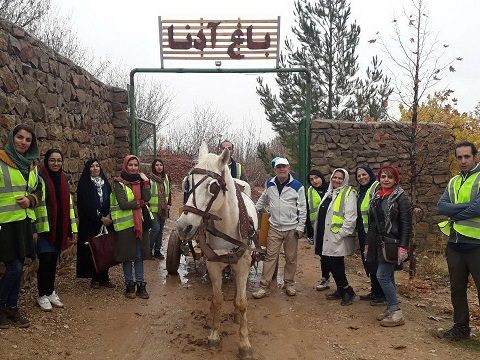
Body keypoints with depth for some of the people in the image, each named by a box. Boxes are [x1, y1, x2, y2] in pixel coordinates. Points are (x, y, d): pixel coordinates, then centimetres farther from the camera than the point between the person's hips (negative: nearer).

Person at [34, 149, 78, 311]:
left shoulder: (64, 180, 13)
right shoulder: (39, 177, -6)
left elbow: (69, 204, 15)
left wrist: (73, 229, 12)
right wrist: (33, 229, -16)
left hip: (59, 229, 5)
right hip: (43, 228, -5)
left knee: (53, 261, 11)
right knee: (45, 261, -3)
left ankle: (51, 291, 25)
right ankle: (42, 295, 13)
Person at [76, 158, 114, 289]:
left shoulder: (105, 183, 13)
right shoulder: (84, 184, -2)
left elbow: (110, 201, 9)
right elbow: (86, 205, -9)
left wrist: (108, 216, -8)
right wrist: (100, 218, -12)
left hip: (106, 222, 4)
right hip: (90, 223, -4)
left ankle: (104, 277, 11)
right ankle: (95, 278, 10)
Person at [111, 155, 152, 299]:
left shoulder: (140, 181, 7)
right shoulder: (119, 183, -6)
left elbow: (147, 198, -8)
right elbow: (123, 204, -17)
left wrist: (145, 182, -14)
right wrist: (141, 202, -10)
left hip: (141, 223, 4)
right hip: (125, 224, -4)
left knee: (139, 256, 10)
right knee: (127, 256, 7)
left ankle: (141, 285, 19)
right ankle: (129, 285, 20)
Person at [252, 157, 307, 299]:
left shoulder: (297, 186, -5)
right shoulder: (270, 184, 5)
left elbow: (302, 209, -4)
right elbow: (263, 200, 21)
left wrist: (300, 227, -7)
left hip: (291, 229, -2)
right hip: (274, 228, 2)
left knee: (291, 258, 10)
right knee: (270, 257, 2)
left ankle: (289, 284, 25)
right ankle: (264, 286, 7)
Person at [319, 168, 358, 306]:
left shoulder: (348, 194, -8)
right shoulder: (329, 193, 17)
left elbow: (350, 217, -17)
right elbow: (321, 215, 22)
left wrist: (341, 233, -20)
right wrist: (318, 234, 18)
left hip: (339, 239, -8)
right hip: (327, 237, 8)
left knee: (334, 264, -7)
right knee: (330, 263, 12)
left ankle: (348, 291, 9)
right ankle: (341, 290, 26)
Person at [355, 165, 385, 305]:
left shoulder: (376, 188, -13)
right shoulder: (361, 191, 16)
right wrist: (358, 232, 21)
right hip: (364, 234, 9)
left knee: (376, 265, -2)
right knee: (369, 264, 15)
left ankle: (382, 296, 9)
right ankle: (374, 292, 28)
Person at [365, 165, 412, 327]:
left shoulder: (401, 197, -8)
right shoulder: (376, 197, 12)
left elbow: (406, 225, -13)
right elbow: (371, 223, 17)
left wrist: (403, 247, -19)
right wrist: (368, 243, 16)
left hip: (392, 244, -7)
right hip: (379, 243, 7)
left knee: (382, 276, -11)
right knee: (388, 277, 13)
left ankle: (396, 313, 0)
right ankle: (390, 309, 22)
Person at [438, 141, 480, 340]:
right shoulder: (454, 182, 12)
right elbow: (441, 206, -2)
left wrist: (454, 214, -9)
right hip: (455, 243, 7)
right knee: (457, 288, 17)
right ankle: (461, 326, 32)